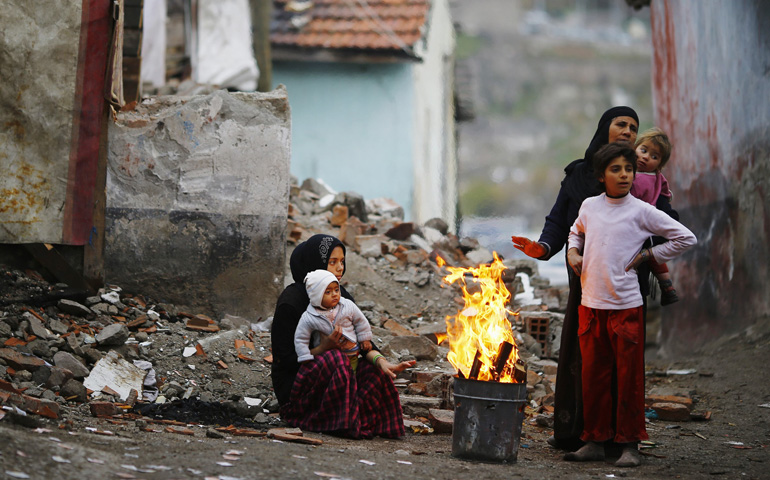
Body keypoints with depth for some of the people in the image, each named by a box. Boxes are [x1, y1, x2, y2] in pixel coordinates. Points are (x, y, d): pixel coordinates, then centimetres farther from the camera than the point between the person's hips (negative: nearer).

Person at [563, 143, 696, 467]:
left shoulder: (642, 212, -4)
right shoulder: (589, 207, 8)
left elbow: (686, 238, -1)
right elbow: (576, 232, 30)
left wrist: (647, 256, -2)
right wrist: (572, 253, 10)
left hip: (625, 306, -4)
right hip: (590, 305, 4)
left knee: (628, 377, 0)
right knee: (593, 376, 8)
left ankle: (629, 445, 6)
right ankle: (594, 441, 16)